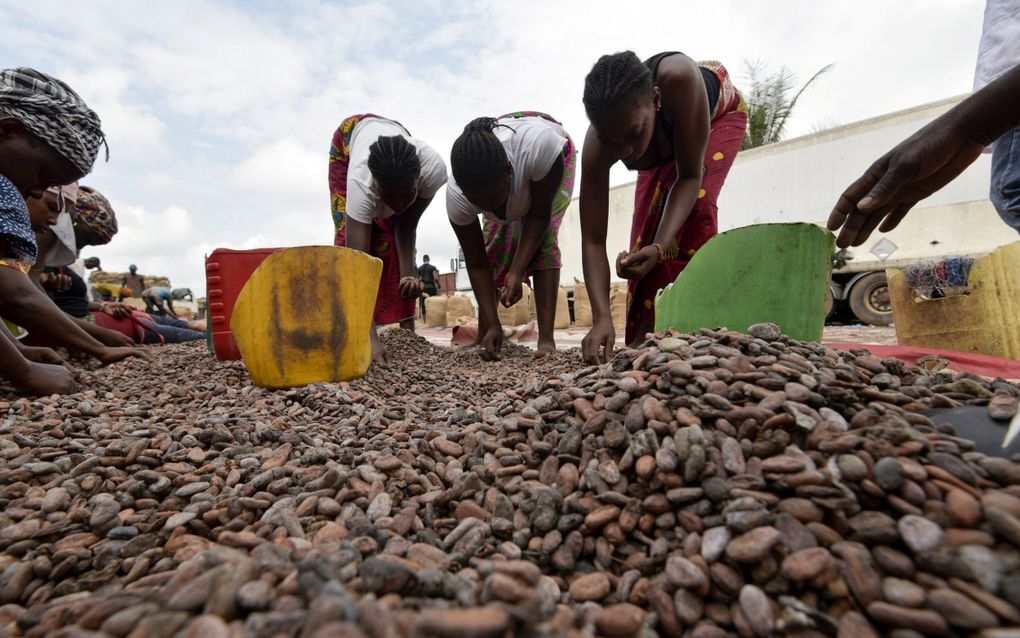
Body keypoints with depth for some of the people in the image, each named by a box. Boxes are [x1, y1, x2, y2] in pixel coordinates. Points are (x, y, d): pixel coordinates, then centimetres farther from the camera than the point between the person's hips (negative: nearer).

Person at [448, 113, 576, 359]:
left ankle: (546, 339, -24)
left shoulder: (539, 144, -47)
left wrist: (517, 272, -40)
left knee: (543, 237, -24)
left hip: (556, 158, -2)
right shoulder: (456, 196, -35)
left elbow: (539, 215, -32)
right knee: (495, 242, -9)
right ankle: (482, 332, 6)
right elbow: (477, 264, -27)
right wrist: (493, 325, -31)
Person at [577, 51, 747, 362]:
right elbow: (593, 241, -37)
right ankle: (645, 335, 5)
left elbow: (690, 176, -36)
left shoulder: (678, 79, -45)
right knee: (647, 223, -7)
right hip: (664, 141, 3)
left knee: (696, 204, -26)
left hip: (721, 113, -2)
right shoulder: (596, 146, -36)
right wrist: (602, 318, -48)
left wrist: (659, 248, -51)